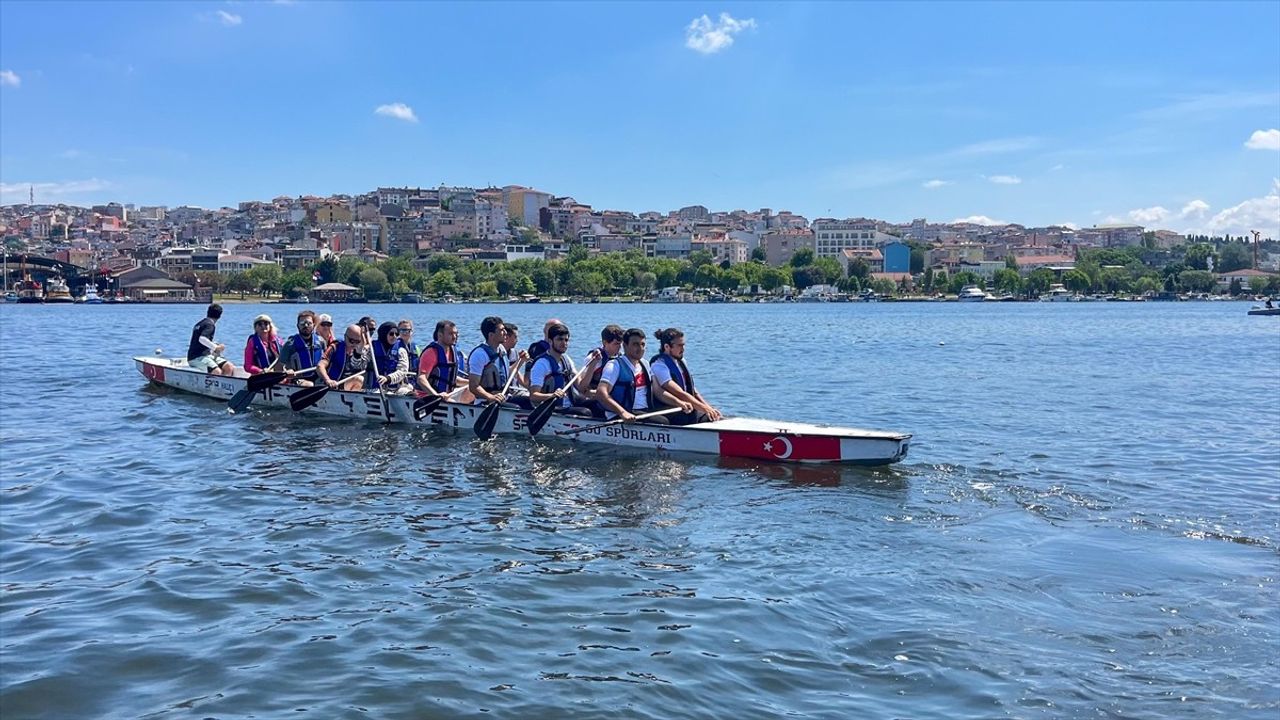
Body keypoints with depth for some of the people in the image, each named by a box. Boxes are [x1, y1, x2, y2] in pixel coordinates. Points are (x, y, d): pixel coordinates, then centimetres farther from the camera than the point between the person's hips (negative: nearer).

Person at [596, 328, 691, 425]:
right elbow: (601, 393, -20)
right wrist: (622, 412, -33)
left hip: (646, 411, 8)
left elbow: (658, 392, 23)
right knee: (663, 422, -29)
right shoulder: (615, 365, -6)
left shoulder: (644, 365, 19)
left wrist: (679, 403, 9)